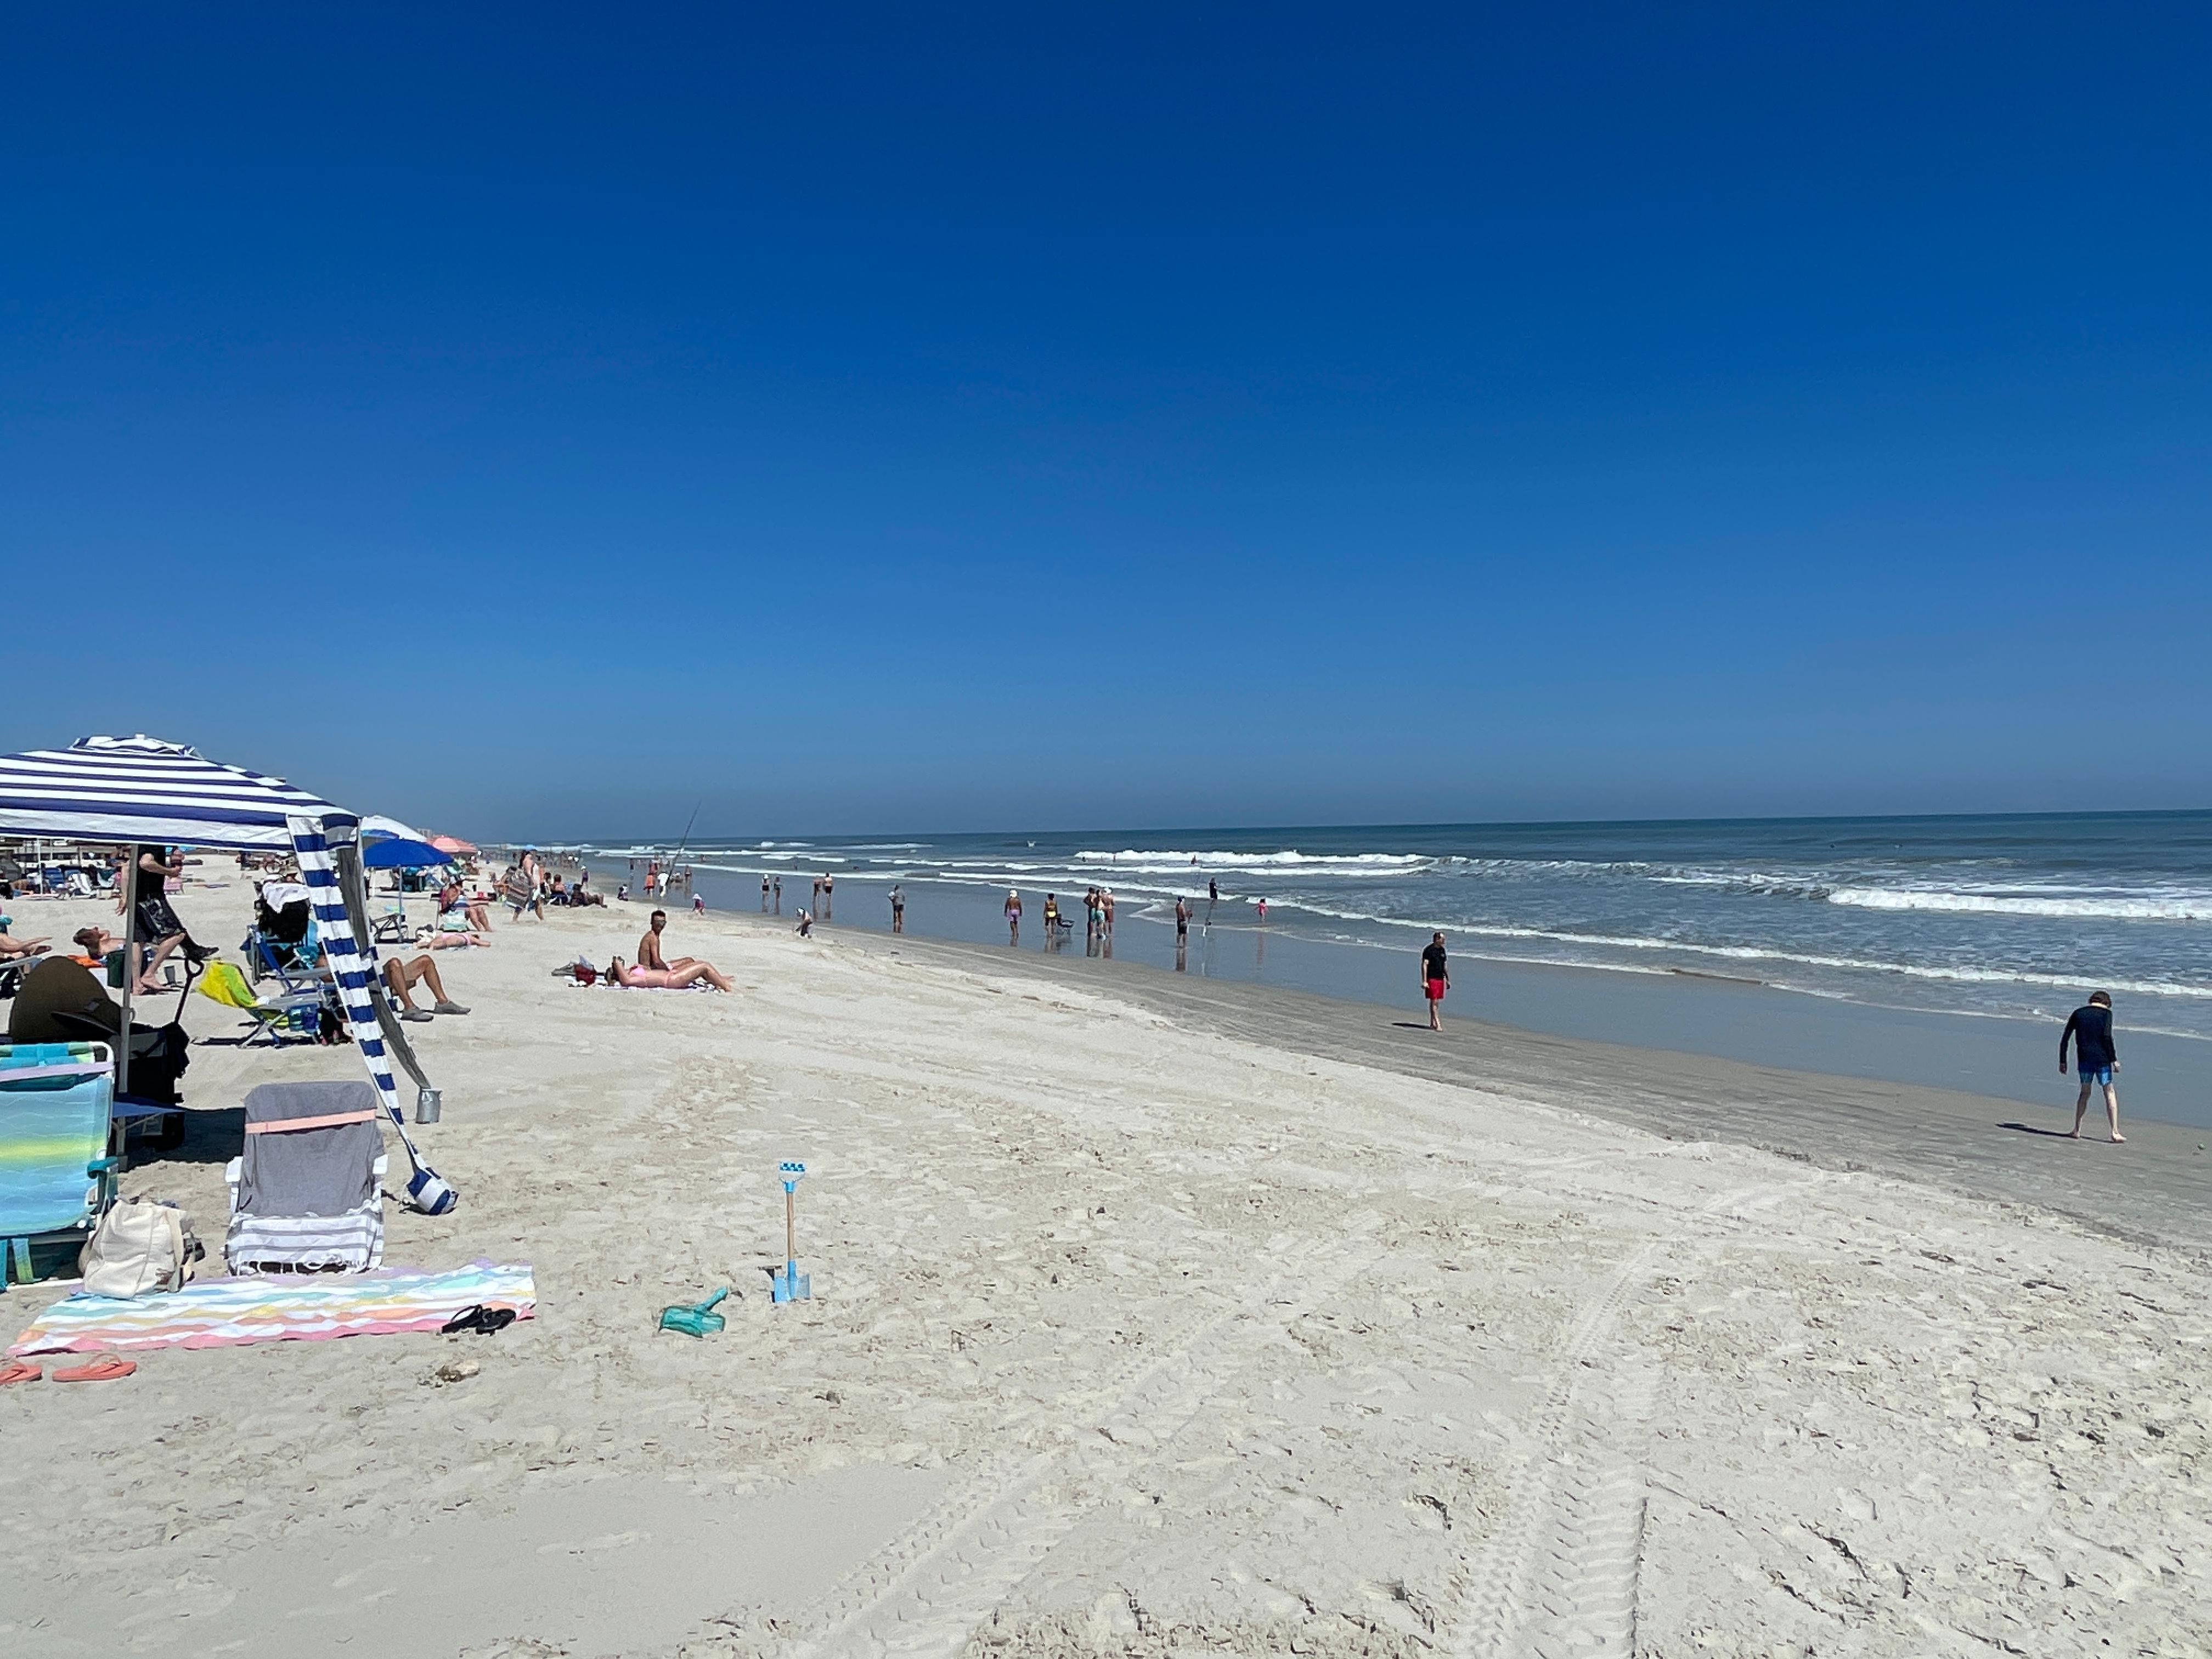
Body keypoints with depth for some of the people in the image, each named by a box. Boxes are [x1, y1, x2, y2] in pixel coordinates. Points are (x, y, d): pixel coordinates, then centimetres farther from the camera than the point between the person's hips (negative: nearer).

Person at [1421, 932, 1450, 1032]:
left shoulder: (1442, 950, 14)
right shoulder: (1429, 950, -9)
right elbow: (1424, 966, -13)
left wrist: (1448, 980, 21)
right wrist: (1424, 981, -18)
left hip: (1441, 979, 7)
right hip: (1432, 979, -7)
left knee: (1437, 1002, 11)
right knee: (1434, 1002, -9)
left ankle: (1432, 1024, 18)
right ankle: (1438, 1024, -12)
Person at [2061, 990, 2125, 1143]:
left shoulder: (2077, 1013, 12)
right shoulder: (2106, 1013, 2)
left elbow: (2065, 1039, 8)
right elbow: (2107, 1037, -12)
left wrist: (2062, 1062, 12)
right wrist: (2114, 1060, -10)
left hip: (2084, 1060, 3)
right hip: (2102, 1059, -3)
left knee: (2085, 1092, 14)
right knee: (2110, 1093, 4)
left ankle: (2077, 1130, 11)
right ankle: (2115, 1132, -1)